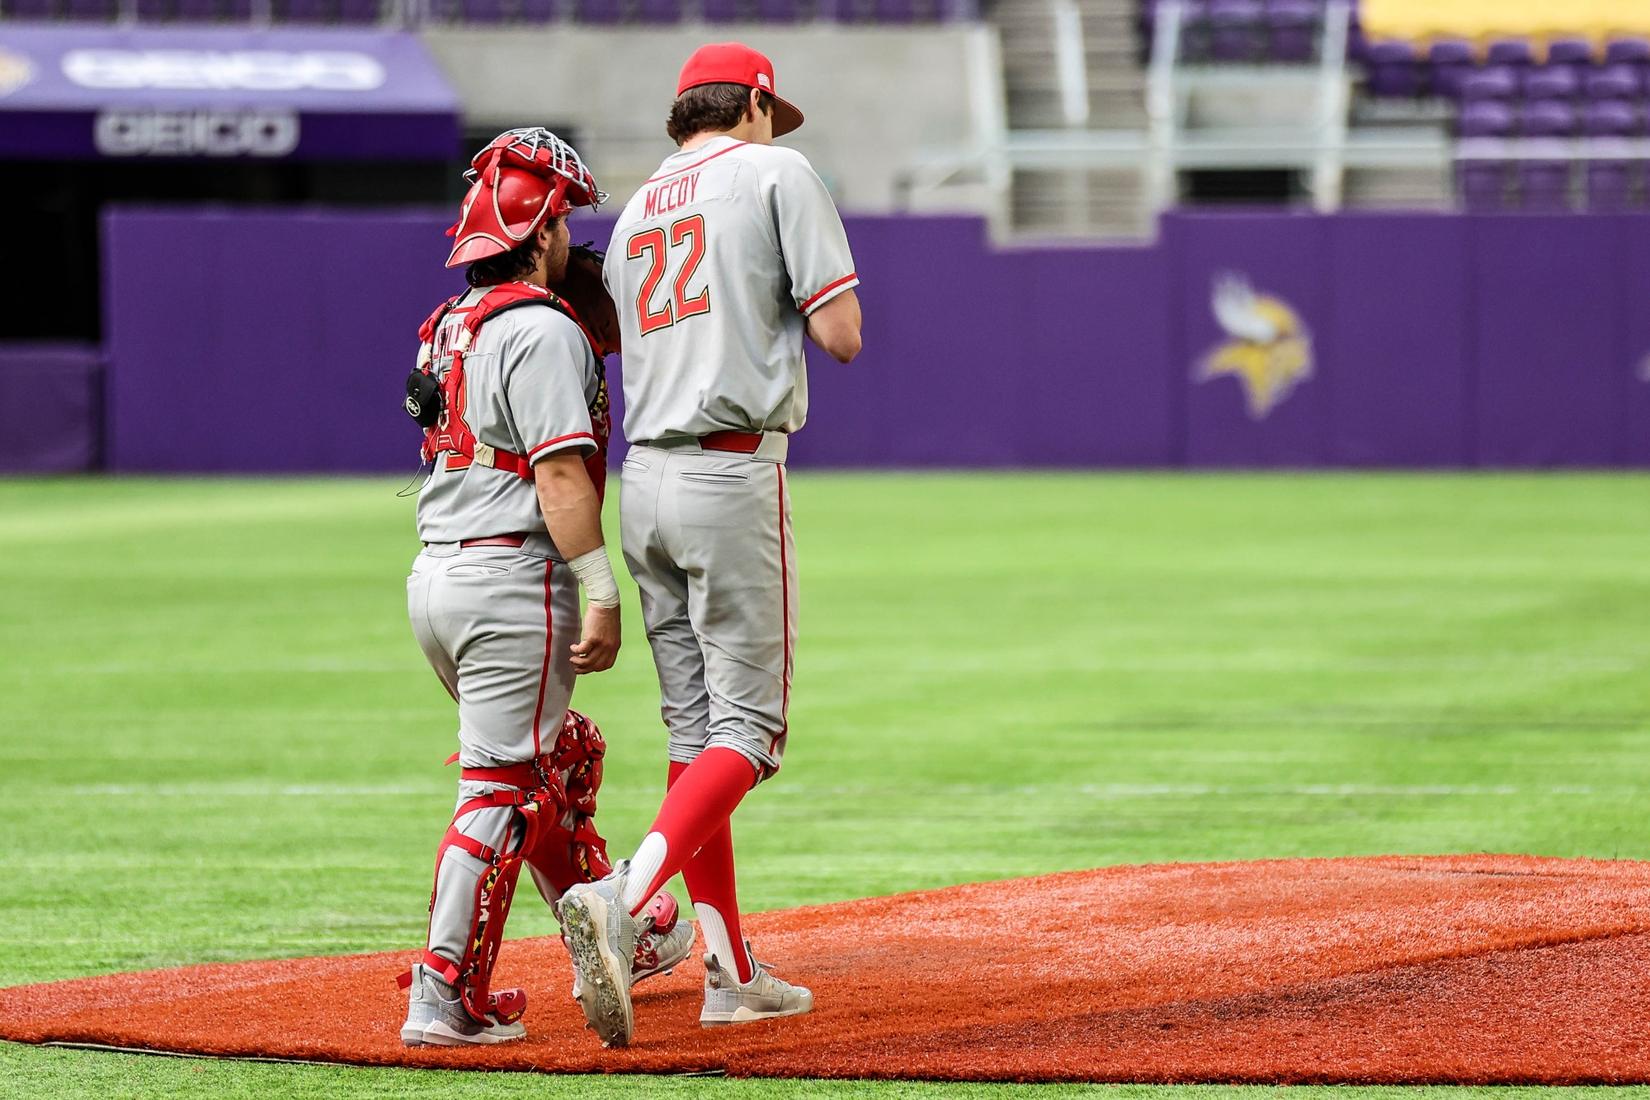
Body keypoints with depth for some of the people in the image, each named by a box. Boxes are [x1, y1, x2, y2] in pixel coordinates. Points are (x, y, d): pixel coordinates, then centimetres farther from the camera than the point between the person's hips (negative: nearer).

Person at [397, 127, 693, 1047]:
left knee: (560, 760, 24)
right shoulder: (542, 327, -13)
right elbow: (560, 473, -19)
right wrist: (603, 596, -20)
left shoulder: (455, 325, 15)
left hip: (435, 578, 10)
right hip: (513, 577, -10)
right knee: (505, 782, -6)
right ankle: (446, 998, -8)